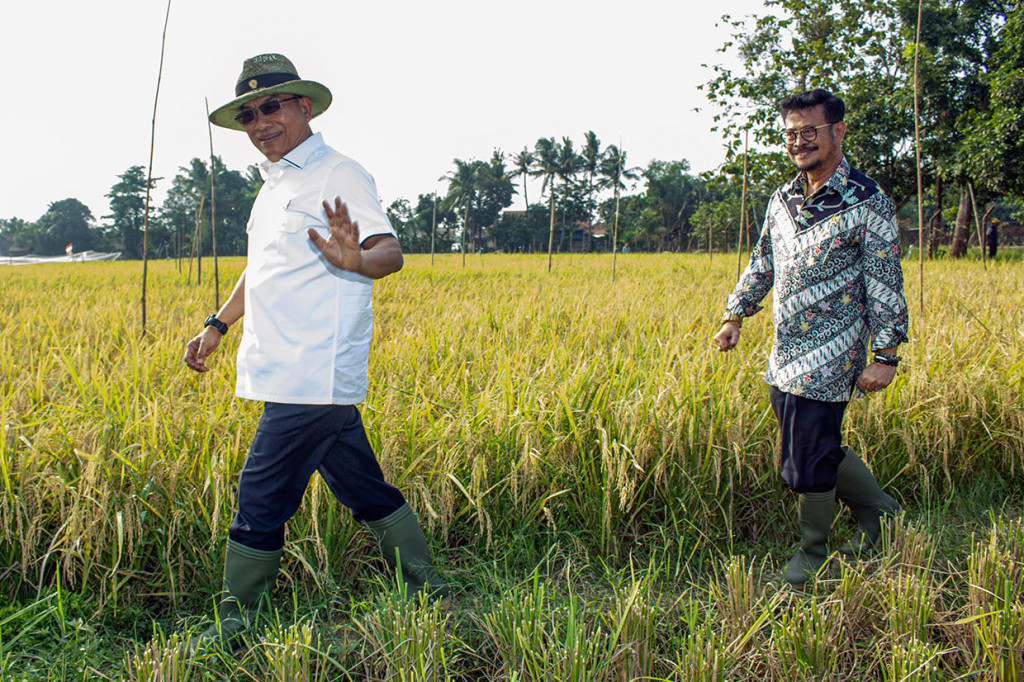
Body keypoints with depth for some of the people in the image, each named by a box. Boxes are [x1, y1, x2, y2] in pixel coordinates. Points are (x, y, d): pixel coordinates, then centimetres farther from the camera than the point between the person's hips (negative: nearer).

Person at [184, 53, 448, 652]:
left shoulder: (339, 175, -8)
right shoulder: (274, 184, 20)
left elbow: (392, 252, -19)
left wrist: (353, 260, -40)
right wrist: (218, 325, 26)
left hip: (313, 377, -9)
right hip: (294, 377, 9)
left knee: (262, 502, -2)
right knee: (365, 491, 14)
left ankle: (235, 630, 14)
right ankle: (429, 593, 25)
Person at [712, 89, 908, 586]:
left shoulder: (867, 204, -10)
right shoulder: (783, 199, 9)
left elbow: (886, 285, -10)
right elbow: (761, 265, 20)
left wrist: (885, 356, -12)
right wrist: (735, 317, 17)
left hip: (828, 358, -7)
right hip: (784, 357, 7)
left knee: (808, 462, 0)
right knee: (819, 449, 16)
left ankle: (814, 556, 21)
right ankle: (879, 511, 39)